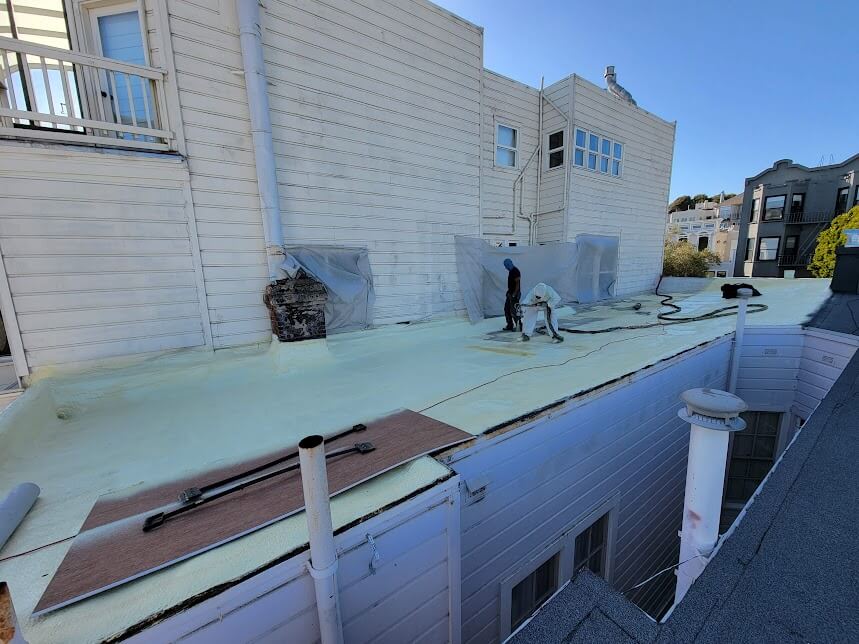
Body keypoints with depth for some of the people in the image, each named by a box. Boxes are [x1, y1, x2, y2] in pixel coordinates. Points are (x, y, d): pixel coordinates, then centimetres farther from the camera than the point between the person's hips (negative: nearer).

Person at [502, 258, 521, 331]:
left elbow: (517, 283, -21)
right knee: (507, 309, 12)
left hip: (515, 294, -10)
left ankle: (519, 326, 1)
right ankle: (510, 325, 20)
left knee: (514, 311, -8)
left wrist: (514, 294, -23)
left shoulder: (515, 271, -16)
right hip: (510, 293, 10)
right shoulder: (510, 271, 13)